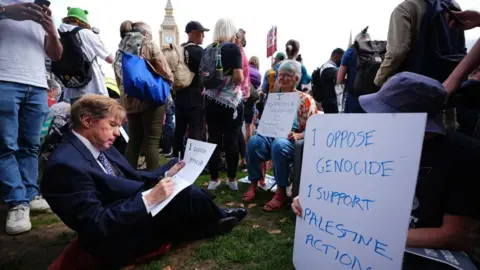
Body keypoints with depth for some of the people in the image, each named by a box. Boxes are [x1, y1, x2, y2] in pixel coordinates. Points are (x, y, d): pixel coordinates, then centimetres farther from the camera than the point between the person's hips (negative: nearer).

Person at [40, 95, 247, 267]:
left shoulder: (100, 146, 5)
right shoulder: (65, 165, -23)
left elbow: (131, 178, 12)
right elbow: (97, 226, -27)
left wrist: (165, 175, -3)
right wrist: (148, 199, -30)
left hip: (134, 211, 10)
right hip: (114, 241, -9)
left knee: (174, 162, 7)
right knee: (184, 194, -22)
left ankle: (209, 218, 11)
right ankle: (217, 219, 11)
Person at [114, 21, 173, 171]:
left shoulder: (121, 50, 17)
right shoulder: (149, 46, 0)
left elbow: (118, 79, 17)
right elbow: (166, 73, -4)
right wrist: (168, 82, 14)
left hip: (130, 101, 6)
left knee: (134, 141, 13)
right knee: (152, 141, -3)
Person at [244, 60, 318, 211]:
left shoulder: (306, 100, 6)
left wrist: (298, 135, -21)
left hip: (292, 140, -4)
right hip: (270, 135, 4)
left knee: (279, 145, -40)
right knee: (254, 141, -31)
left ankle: (281, 191, -26)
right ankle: (254, 183, -16)